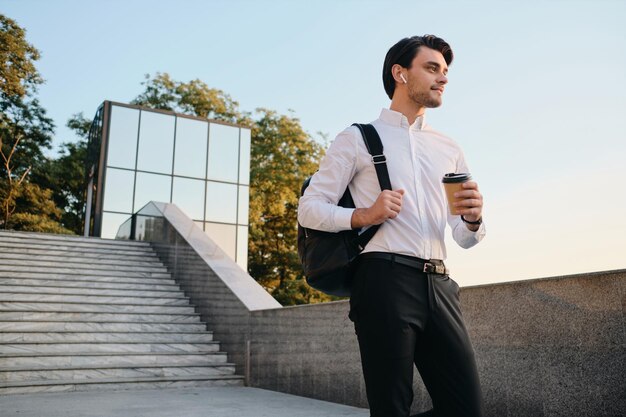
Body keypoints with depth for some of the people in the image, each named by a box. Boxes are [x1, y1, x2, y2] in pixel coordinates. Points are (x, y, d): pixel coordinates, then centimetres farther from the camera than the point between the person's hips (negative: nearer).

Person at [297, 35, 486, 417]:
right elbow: (309, 209, 4)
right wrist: (363, 216, -13)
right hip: (385, 281, -5)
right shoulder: (358, 138, 8)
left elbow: (466, 238, 19)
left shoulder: (449, 149, 21)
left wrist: (474, 219, -4)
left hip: (439, 285, 5)